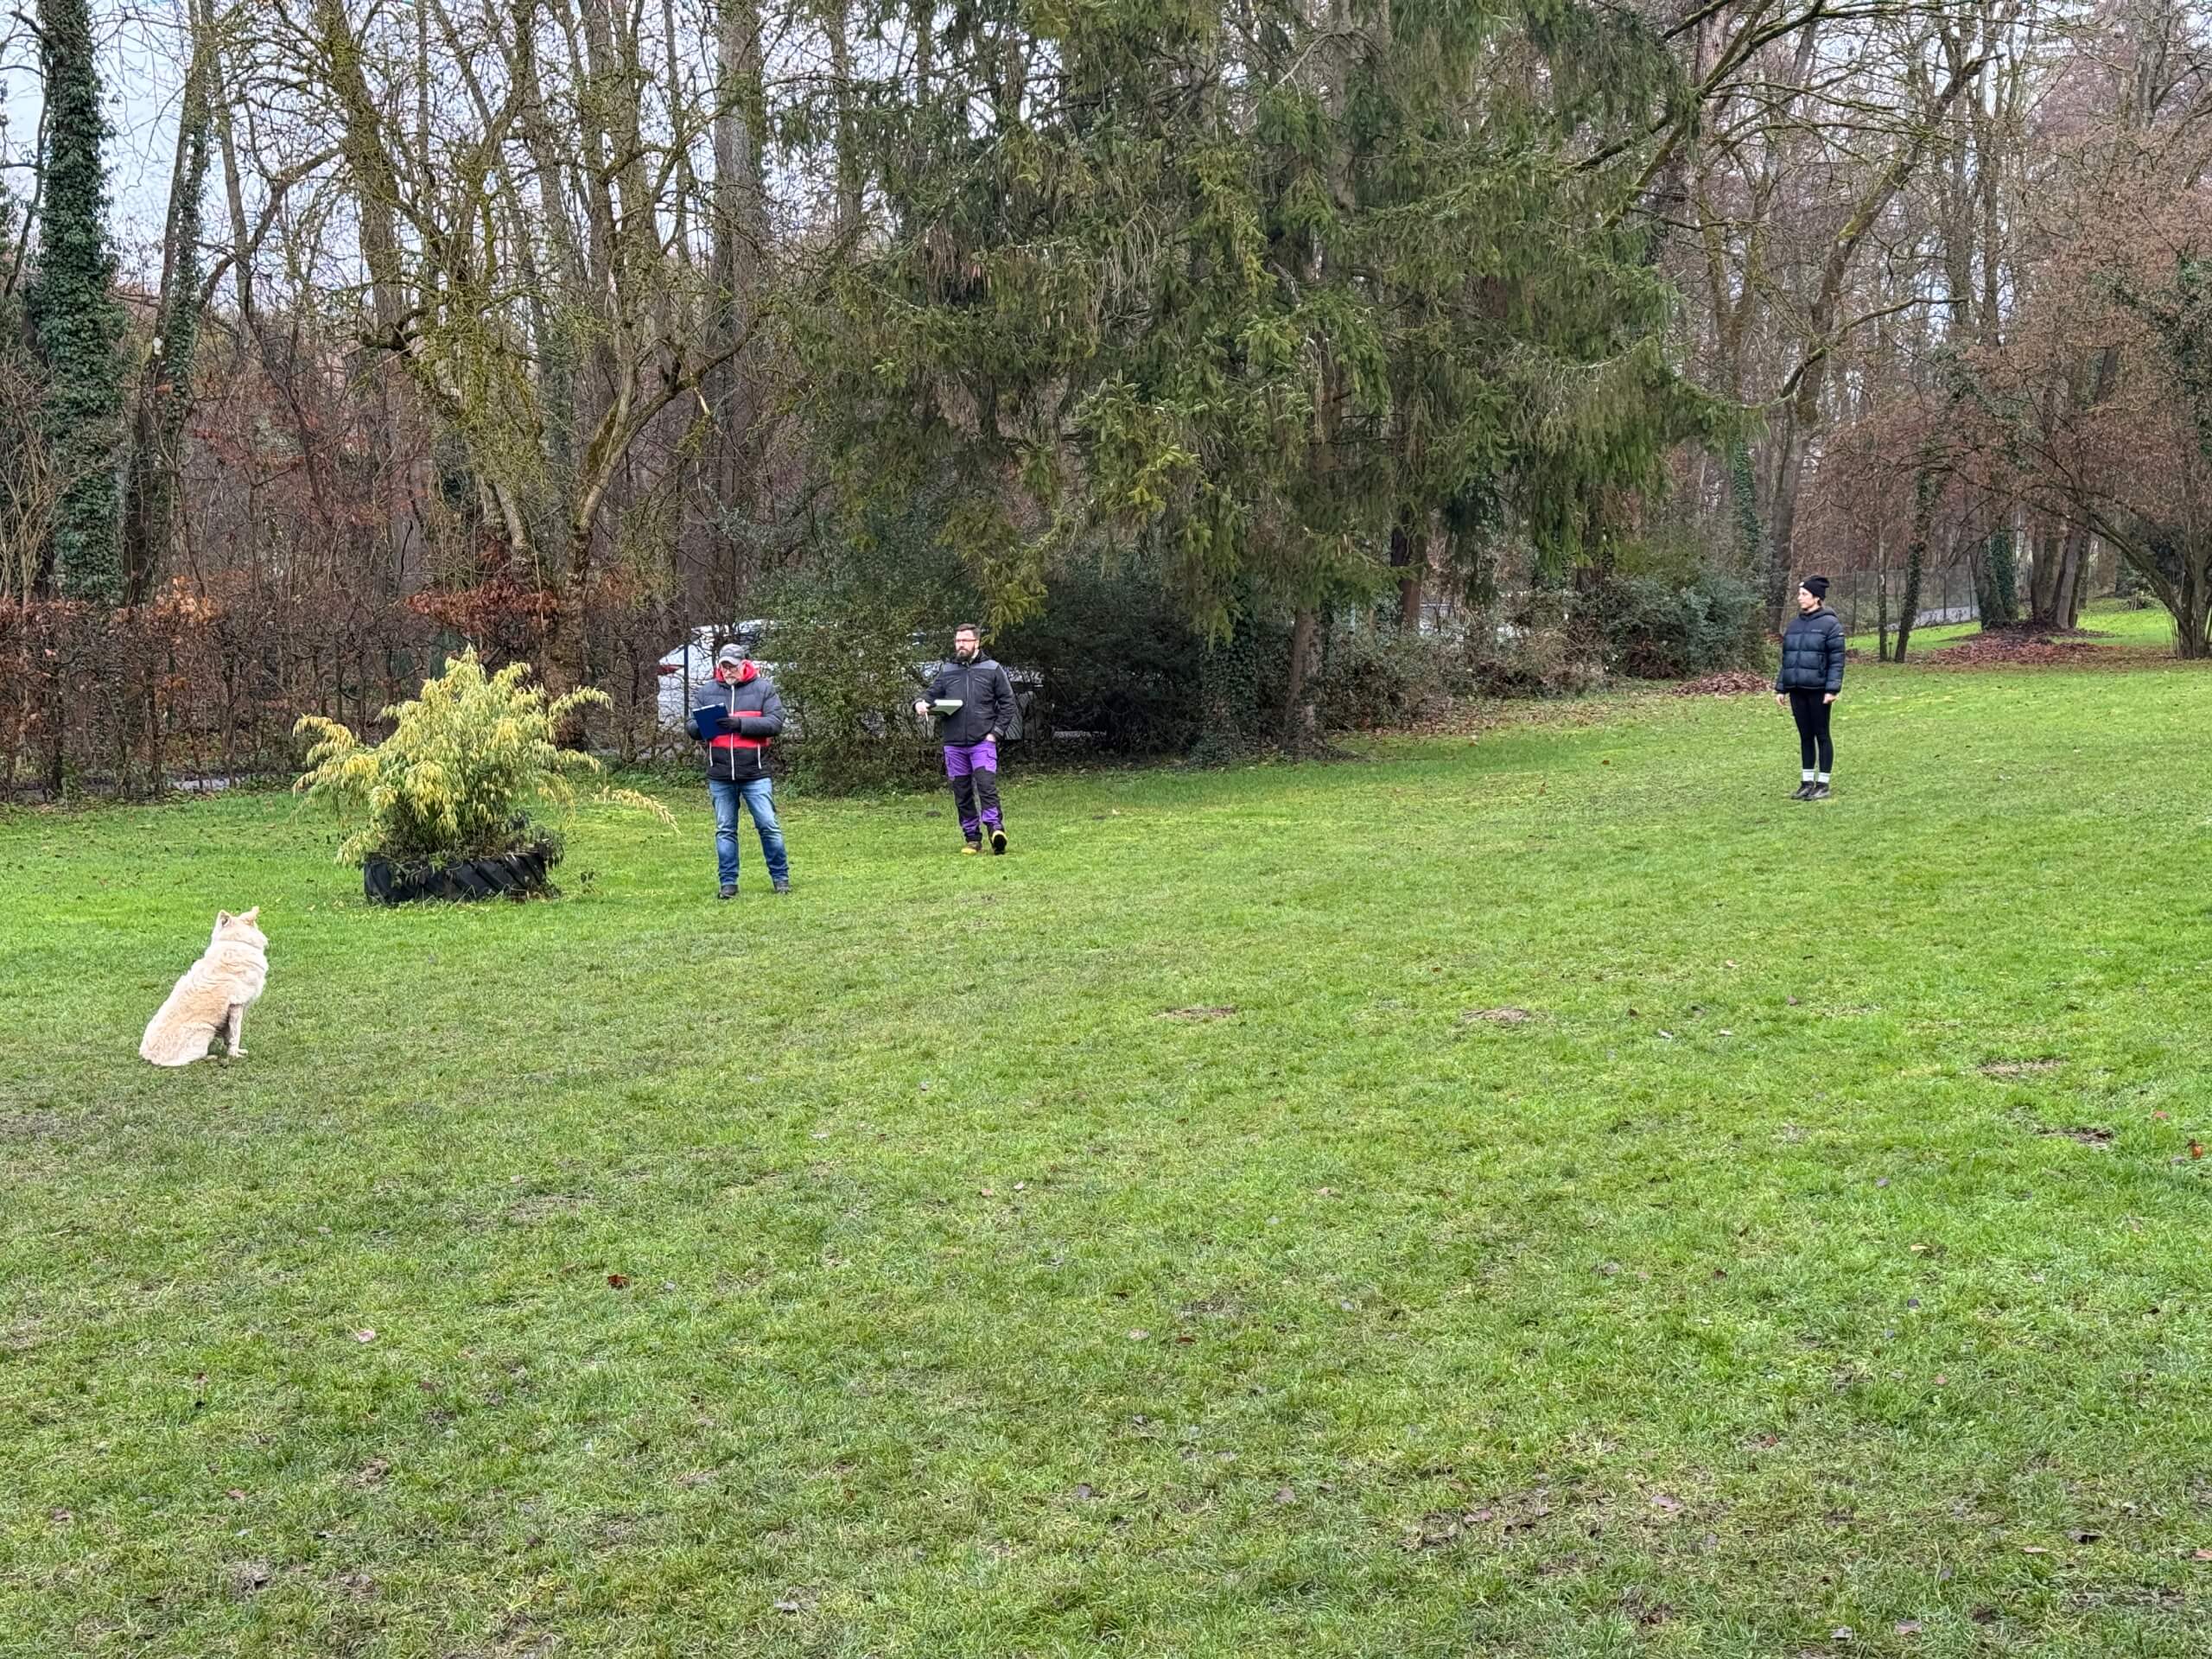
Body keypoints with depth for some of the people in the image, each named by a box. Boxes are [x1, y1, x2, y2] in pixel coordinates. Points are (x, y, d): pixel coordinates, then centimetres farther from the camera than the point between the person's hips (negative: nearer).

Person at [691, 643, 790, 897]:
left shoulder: (763, 688, -1)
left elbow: (775, 723, -10)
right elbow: (692, 727, 8)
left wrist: (740, 723, -20)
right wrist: (704, 728, -16)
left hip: (755, 774, -3)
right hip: (719, 776, 3)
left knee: (769, 826, 0)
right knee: (725, 830, 8)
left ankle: (780, 877, 14)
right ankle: (728, 882, 16)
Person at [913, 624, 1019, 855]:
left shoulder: (992, 669, 6)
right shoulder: (946, 671, 14)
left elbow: (1007, 703, 5)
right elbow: (932, 697, 15)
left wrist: (996, 732, -4)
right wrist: (921, 705, -9)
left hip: (983, 742, -3)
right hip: (953, 744, 3)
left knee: (987, 786, -18)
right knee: (962, 793, 5)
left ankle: (995, 829, -20)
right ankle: (971, 838, 12)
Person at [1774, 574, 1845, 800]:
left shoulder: (1830, 624, -7)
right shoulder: (1795, 624, 12)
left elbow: (1837, 660, -11)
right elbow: (1786, 658, 15)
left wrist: (1832, 689, -17)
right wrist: (1781, 688, 12)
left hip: (1818, 690, -6)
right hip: (1797, 690, 6)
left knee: (1821, 735, 2)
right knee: (1805, 736, 11)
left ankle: (1823, 785, 8)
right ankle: (1807, 783, 18)